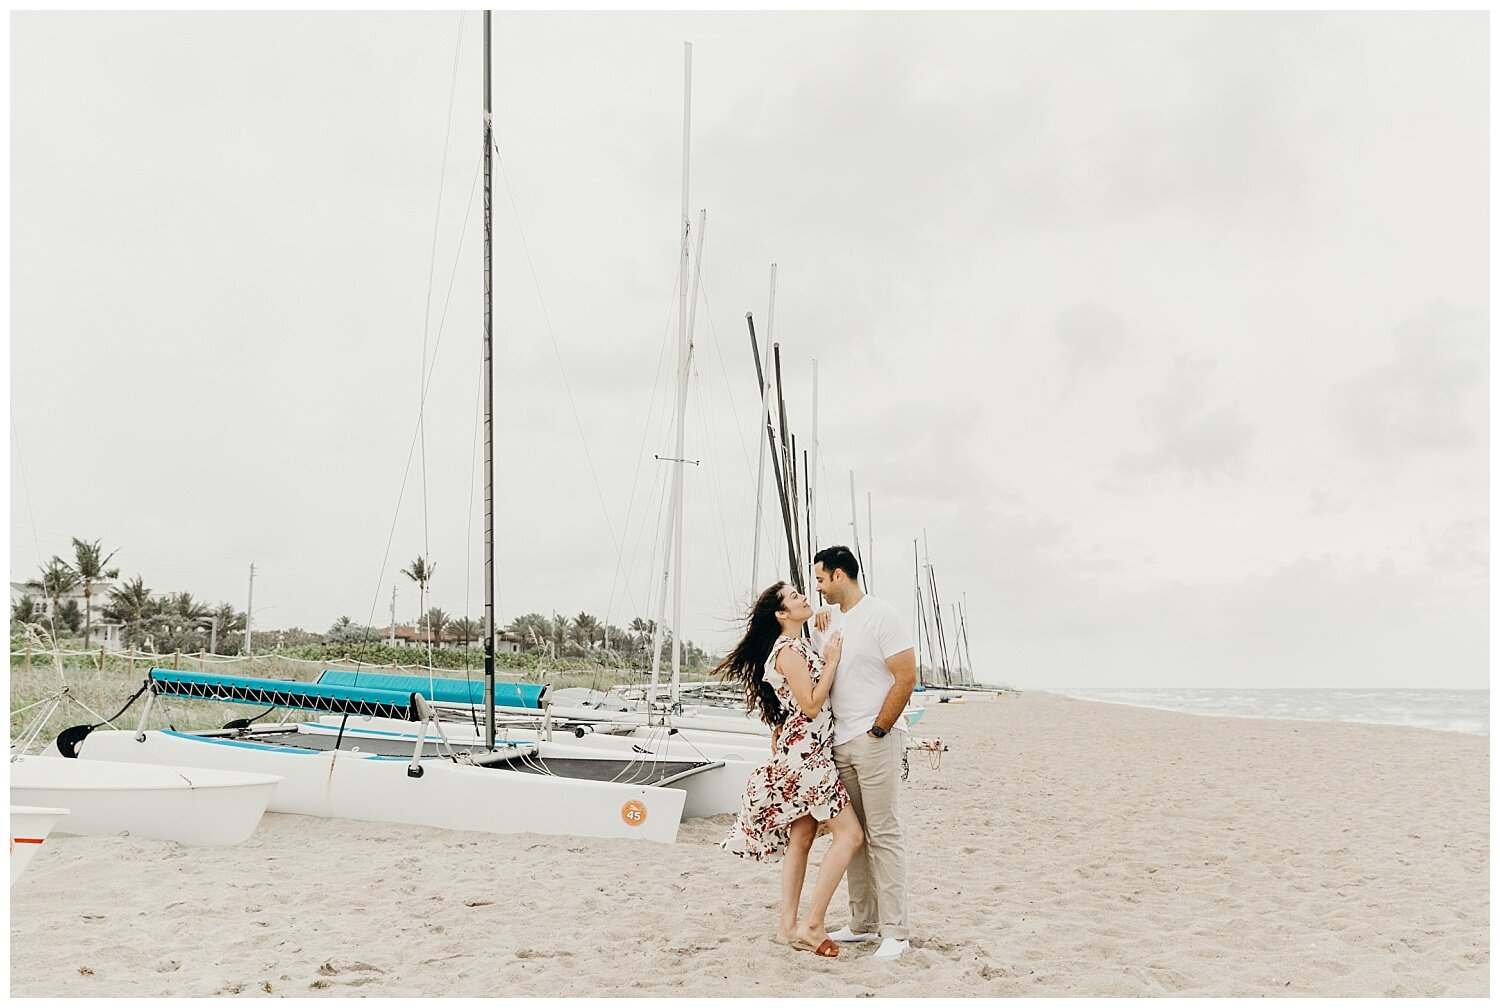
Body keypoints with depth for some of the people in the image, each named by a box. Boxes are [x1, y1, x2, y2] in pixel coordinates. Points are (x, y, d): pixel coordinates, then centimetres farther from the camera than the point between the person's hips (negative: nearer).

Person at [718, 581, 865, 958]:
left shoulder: (800, 647, 16)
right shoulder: (788, 650, -15)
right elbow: (811, 705, -19)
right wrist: (832, 661, -13)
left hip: (811, 753, 10)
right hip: (805, 753, -10)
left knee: (800, 838, 10)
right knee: (849, 834, -8)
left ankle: (788, 926, 15)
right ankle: (812, 925, -5)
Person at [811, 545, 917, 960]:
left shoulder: (880, 614, -9)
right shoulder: (829, 619, 14)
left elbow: (907, 677, -13)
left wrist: (877, 731, -13)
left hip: (876, 739, -8)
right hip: (840, 741, 8)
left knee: (882, 833, -6)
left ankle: (896, 932, 1)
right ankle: (863, 922, 20)